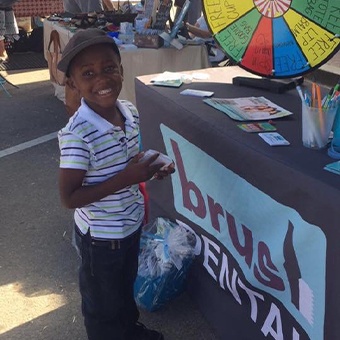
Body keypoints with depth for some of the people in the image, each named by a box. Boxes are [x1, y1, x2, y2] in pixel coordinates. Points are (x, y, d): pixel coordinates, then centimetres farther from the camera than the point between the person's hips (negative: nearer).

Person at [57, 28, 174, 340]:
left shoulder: (130, 111, -9)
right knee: (103, 302, 19)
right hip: (101, 235, -7)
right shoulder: (77, 134, -31)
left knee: (126, 285, 32)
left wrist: (149, 169, -12)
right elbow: (69, 198, -26)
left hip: (131, 222, 7)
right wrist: (126, 178, -30)